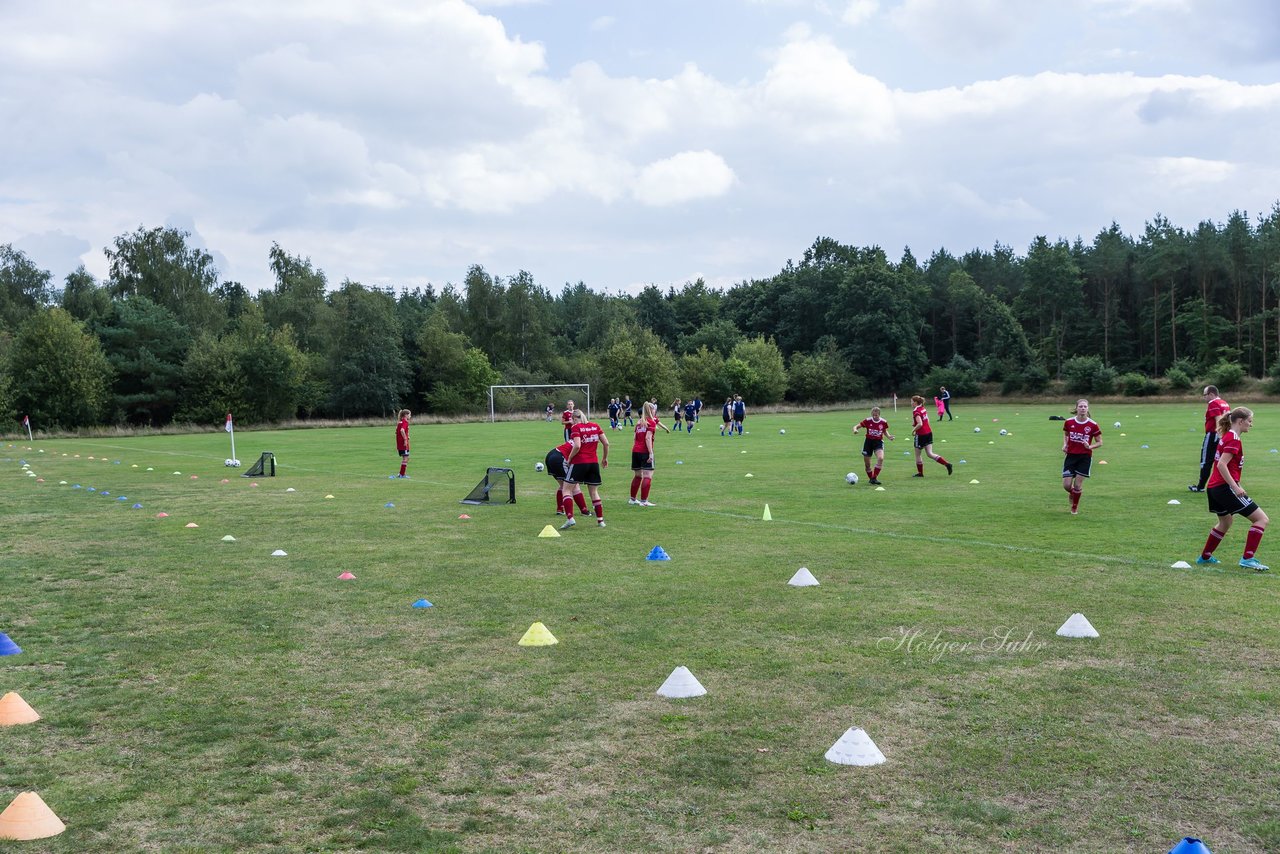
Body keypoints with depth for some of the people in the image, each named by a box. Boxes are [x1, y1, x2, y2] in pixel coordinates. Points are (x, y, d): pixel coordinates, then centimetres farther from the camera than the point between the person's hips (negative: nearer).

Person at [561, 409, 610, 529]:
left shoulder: (576, 427, -6)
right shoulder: (595, 426, 9)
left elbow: (577, 446, -18)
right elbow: (606, 443, 7)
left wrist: (569, 458, -5)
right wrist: (605, 458, 19)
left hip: (579, 462, -5)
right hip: (594, 463, 5)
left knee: (568, 489, 3)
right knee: (594, 491, 16)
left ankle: (570, 518, -12)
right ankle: (600, 520, 16)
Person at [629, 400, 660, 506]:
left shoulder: (639, 422, 16)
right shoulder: (651, 422, -5)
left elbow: (635, 438, 14)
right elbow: (648, 438, -15)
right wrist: (651, 453, -18)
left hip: (635, 451, 8)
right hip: (645, 451, -8)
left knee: (637, 475, 18)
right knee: (648, 476, -7)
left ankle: (633, 499, 25)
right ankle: (644, 500, -13)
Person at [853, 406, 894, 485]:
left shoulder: (883, 422, -6)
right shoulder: (867, 421, -10)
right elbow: (856, 426, -9)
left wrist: (889, 436, -7)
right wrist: (855, 430, -32)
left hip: (878, 442, 0)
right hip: (868, 441, 1)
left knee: (880, 458, -26)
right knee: (867, 463, 4)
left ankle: (874, 478, -16)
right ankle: (871, 478, 30)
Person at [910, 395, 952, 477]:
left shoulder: (916, 411, -17)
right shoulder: (923, 409, 9)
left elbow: (920, 424, -28)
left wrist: (913, 430, -13)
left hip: (921, 435, -8)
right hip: (929, 433, 8)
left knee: (917, 454, 10)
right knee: (930, 454, 8)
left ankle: (920, 473, 19)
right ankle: (947, 464, -2)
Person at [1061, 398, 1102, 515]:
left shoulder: (1093, 425, -9)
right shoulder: (1068, 422, -3)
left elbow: (1100, 442, 0)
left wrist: (1090, 446, -19)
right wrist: (1065, 444, 0)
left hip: (1085, 457, -2)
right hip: (1071, 456, 2)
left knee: (1077, 485, -1)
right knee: (1066, 485, -3)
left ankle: (1075, 507, 22)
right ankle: (1072, 493, 34)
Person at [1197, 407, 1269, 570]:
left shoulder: (1226, 437, 15)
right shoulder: (1234, 439, -13)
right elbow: (1221, 465, -23)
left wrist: (1236, 485, 24)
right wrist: (1235, 487, -23)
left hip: (1214, 487, 10)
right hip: (1225, 487, -10)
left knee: (1225, 522, 29)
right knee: (1262, 519, -7)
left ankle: (1205, 557, 37)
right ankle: (1247, 558, -12)